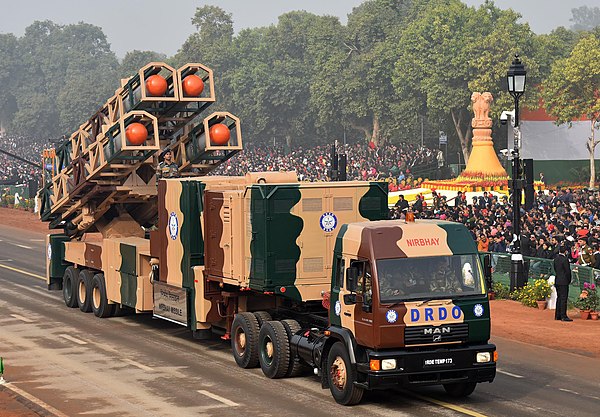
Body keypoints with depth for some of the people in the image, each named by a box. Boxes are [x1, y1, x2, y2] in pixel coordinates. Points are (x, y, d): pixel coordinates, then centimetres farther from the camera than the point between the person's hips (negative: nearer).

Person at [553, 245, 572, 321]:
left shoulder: (556, 258, 7)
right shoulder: (565, 259, -16)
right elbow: (568, 271, -14)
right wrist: (569, 280, -1)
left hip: (557, 280, 8)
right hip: (564, 281, -8)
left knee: (559, 298, 14)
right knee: (563, 298, -5)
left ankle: (557, 315, 16)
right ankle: (563, 316, -6)